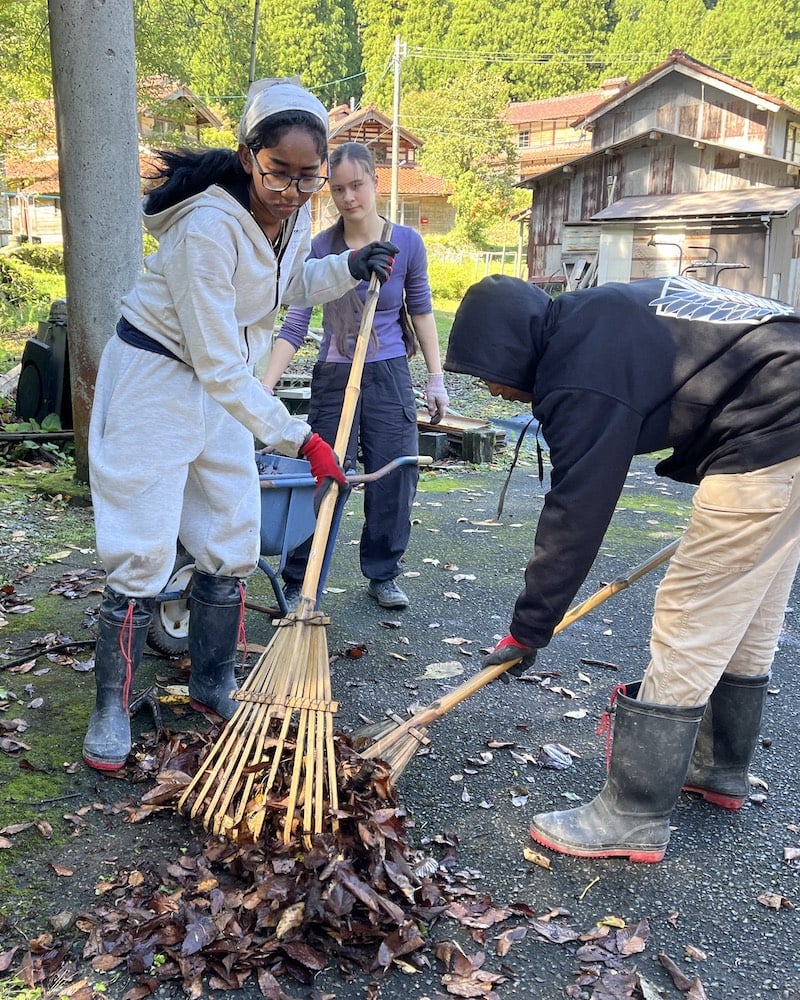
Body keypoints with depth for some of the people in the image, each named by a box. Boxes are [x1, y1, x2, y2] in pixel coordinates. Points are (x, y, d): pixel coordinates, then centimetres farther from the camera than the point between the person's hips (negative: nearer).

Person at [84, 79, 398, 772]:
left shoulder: (296, 212, -5)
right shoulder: (207, 228, -29)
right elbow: (219, 365, -29)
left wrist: (349, 269, -2)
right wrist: (301, 440, -29)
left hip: (221, 387, 8)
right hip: (154, 380, -7)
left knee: (232, 544, 9)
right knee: (144, 554, -5)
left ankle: (212, 684, 27)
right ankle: (112, 708, 13)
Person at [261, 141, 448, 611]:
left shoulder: (407, 243, -4)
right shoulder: (319, 250, -8)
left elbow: (422, 311, 7)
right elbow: (294, 326, -8)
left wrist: (436, 378, 4)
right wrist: (263, 388, -17)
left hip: (390, 377, 1)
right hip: (335, 378, -1)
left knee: (394, 480, 6)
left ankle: (383, 575, 25)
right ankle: (299, 585, 12)